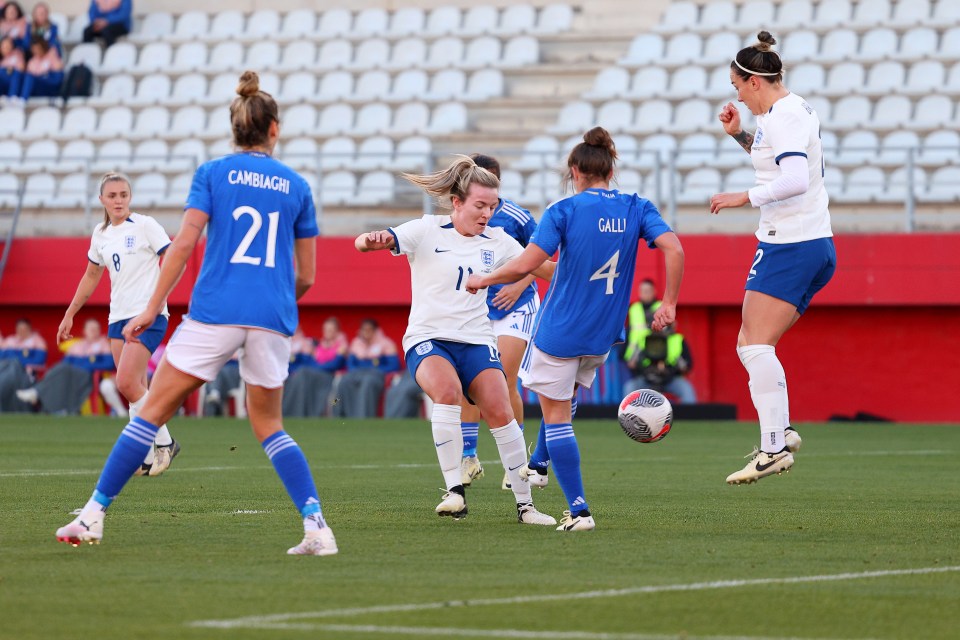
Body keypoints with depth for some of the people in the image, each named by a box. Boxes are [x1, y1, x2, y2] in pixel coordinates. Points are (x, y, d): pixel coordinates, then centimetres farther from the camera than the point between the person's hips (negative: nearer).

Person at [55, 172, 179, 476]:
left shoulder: (145, 226, -6)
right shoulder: (101, 234, 14)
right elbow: (91, 277, 25)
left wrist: (158, 297, -22)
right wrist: (69, 315, 26)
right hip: (118, 317, 6)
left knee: (126, 382, -18)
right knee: (136, 388, 3)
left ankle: (164, 443, -4)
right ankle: (148, 458, 7)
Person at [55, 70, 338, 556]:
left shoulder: (213, 174, 5)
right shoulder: (296, 186, 12)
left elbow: (183, 245, -5)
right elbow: (306, 276, 14)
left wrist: (152, 309, 0)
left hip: (215, 312, -3)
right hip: (273, 321, 3)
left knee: (154, 411, 4)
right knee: (268, 425, 16)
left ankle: (93, 515, 3)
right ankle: (316, 526, 0)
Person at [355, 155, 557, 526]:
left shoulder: (497, 241, 9)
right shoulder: (426, 232, -2)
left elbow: (545, 268, 16)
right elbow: (364, 243, -11)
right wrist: (371, 240, -35)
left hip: (477, 341, 3)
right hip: (427, 339, -3)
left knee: (500, 411, -16)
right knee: (448, 390, -33)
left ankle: (525, 505, -5)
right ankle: (455, 491, -29)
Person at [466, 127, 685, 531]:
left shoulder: (564, 210, -11)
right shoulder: (637, 208, -1)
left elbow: (525, 265, -18)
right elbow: (673, 250, -14)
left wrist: (483, 280, -2)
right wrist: (669, 304, -5)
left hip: (560, 329, -5)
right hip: (604, 334, 5)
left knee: (556, 414, 5)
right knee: (562, 396, 31)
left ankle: (578, 509, -2)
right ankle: (538, 464, 49)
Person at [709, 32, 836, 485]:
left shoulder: (783, 116, -15)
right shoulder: (790, 111, 16)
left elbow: (796, 180, -28)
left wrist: (743, 197, -22)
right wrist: (740, 135, 21)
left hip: (789, 247, -11)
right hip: (814, 245, 11)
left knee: (756, 346, -13)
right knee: (749, 345, 12)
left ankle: (775, 448, -17)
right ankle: (780, 432, 7)